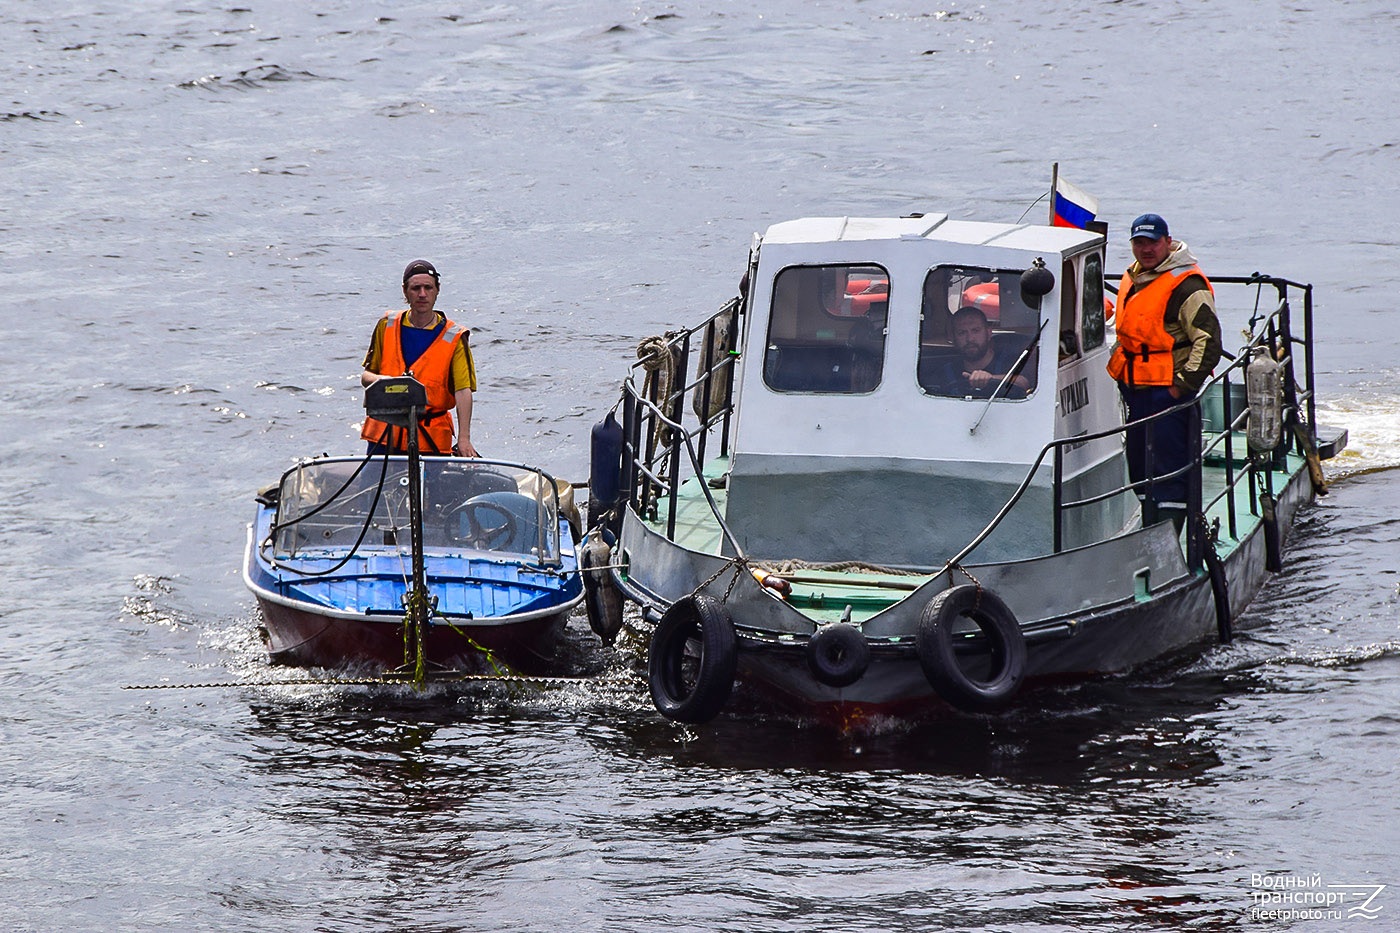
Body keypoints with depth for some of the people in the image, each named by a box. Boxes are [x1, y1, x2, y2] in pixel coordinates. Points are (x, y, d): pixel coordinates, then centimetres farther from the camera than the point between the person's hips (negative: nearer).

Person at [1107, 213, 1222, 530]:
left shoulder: (1186, 285, -14)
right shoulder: (1132, 278, 13)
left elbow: (1208, 340, -19)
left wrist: (1183, 384, -20)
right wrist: (1116, 367, 21)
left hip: (1168, 390, -9)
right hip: (1137, 390, 9)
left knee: (1169, 471, -8)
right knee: (1139, 468, 16)